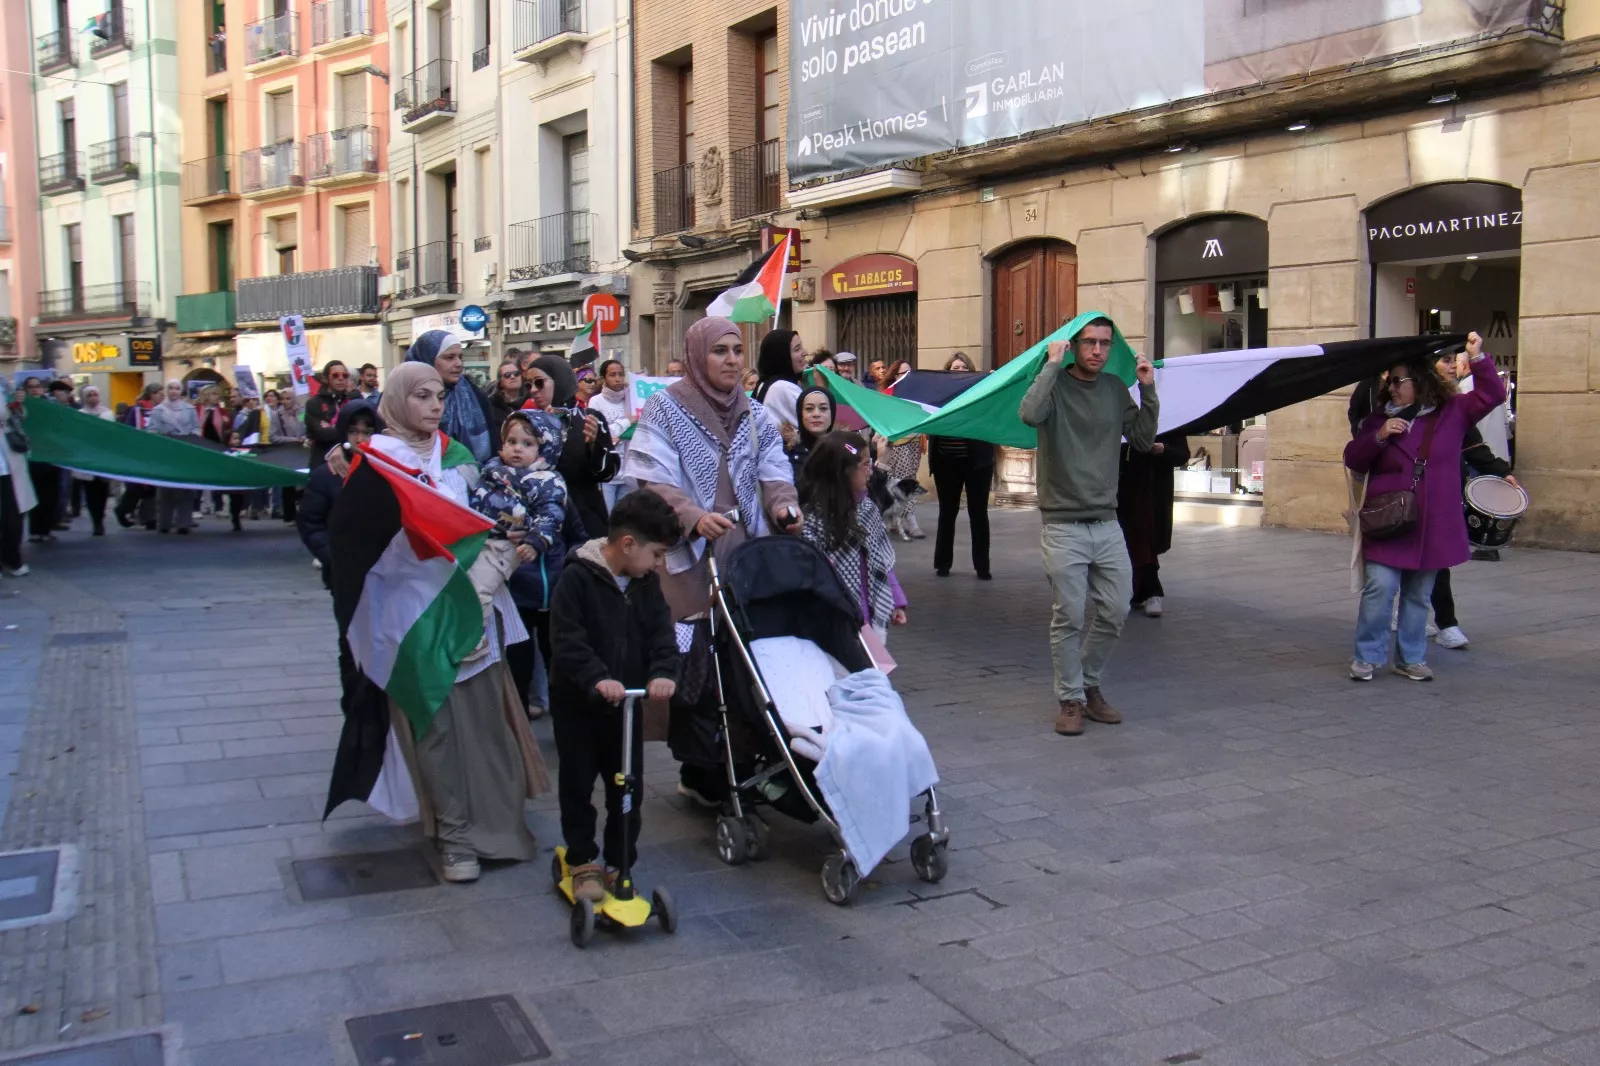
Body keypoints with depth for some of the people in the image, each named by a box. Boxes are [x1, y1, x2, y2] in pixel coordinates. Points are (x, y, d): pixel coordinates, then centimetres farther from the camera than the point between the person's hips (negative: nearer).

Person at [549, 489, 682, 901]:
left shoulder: (647, 584, 1)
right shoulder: (577, 578, -18)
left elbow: (662, 633, -5)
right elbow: (568, 641, -24)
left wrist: (663, 673, -24)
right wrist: (597, 679, -37)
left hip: (628, 704, 5)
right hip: (578, 703, -5)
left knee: (628, 789, 9)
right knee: (578, 786, 7)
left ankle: (619, 864, 22)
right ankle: (582, 862, 22)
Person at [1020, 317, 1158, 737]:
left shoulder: (1115, 389, 11)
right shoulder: (1055, 384, -5)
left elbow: (1143, 439, 9)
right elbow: (1031, 414, -27)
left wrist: (1148, 390, 0)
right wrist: (1053, 364, -19)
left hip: (1107, 524, 5)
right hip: (1064, 526, -5)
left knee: (1115, 613, 7)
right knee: (1069, 617, -1)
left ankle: (1088, 684, 27)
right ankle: (1070, 699, 14)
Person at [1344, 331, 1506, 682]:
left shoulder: (1453, 412, 6)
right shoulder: (1380, 417, 6)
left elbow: (1492, 395, 0)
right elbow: (1353, 460, 4)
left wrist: (1477, 359, -11)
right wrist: (1378, 437, -13)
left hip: (1433, 526, 1)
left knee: (1418, 595, 10)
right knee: (1380, 587, -11)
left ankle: (1411, 658, 20)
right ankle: (1367, 657, 0)